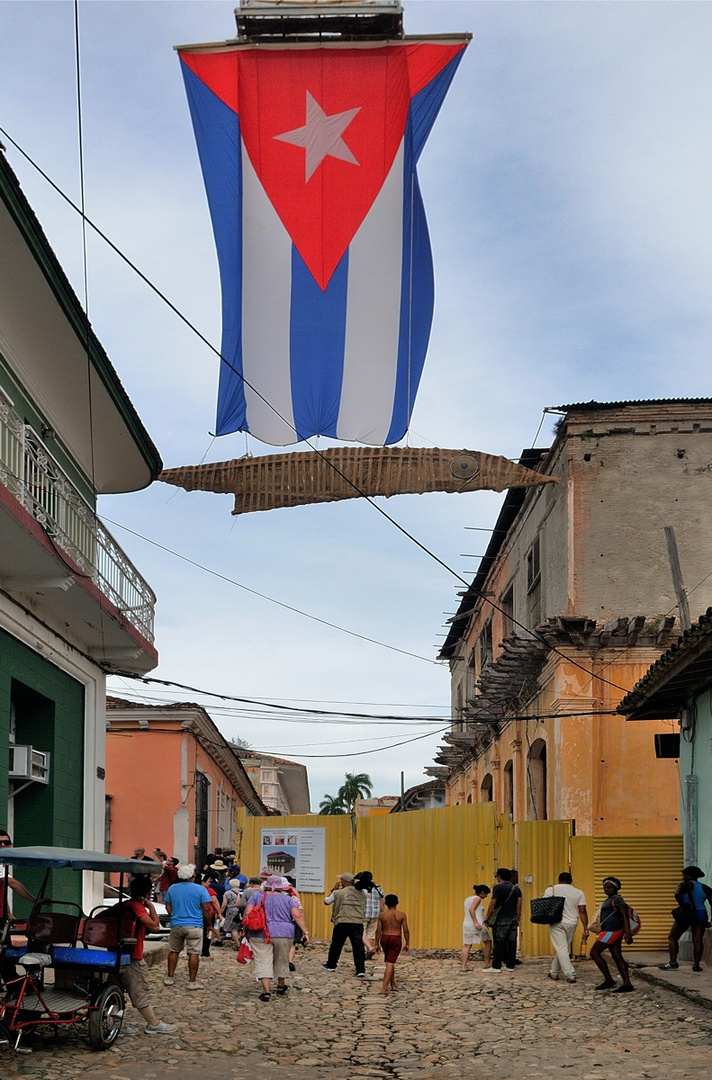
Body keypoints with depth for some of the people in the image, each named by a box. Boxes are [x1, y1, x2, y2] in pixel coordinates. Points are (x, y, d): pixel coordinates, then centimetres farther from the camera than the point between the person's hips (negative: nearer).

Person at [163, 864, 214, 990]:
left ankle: (170, 977, 21)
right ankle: (192, 981, -1)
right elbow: (207, 909, -8)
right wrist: (208, 924, 5)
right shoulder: (201, 890, -7)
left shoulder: (172, 889, 3)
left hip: (176, 925, 3)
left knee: (174, 951, 17)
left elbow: (168, 907, 10)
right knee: (193, 953, 0)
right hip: (194, 926, -3)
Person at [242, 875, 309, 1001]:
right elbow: (297, 916, -2)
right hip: (284, 934, 1)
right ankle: (281, 986, 35)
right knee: (281, 961, 18)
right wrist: (305, 932, -3)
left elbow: (247, 913, -2)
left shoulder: (256, 896, 8)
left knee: (263, 962, -3)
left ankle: (266, 991, -13)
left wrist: (245, 929, 7)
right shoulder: (288, 899, 8)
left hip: (260, 934, -1)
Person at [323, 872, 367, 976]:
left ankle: (331, 965, 29)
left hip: (342, 923, -2)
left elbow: (326, 901, 15)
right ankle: (361, 970, -7)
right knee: (358, 946, 0)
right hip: (358, 923, 2)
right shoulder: (361, 893, 8)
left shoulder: (338, 893, -2)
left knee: (336, 945, 15)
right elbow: (364, 909, 15)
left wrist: (333, 890, 24)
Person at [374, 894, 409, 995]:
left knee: (390, 962, 21)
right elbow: (406, 930, -4)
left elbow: (378, 931, -1)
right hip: (396, 939, -3)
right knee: (390, 963, -6)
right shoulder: (402, 915, -4)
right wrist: (407, 944, 5)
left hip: (384, 939, 3)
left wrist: (377, 944, 6)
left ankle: (393, 985, 30)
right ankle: (384, 988, -15)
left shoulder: (382, 915, 0)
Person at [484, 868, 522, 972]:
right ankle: (510, 965, 11)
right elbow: (519, 906, 9)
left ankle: (496, 967, -4)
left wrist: (487, 918, -3)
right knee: (511, 942, 8)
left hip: (501, 919, -5)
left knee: (498, 943, -4)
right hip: (513, 919, 6)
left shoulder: (498, 887, -8)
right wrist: (518, 920, 16)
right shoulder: (516, 889, 10)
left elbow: (492, 904, -10)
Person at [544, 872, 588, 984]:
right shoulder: (578, 893, 4)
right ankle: (554, 972, 27)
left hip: (557, 923, -3)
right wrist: (585, 928, -1)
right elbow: (582, 911, -1)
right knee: (562, 948, 17)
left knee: (561, 949, -3)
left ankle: (570, 975, -11)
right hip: (572, 923, 3)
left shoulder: (551, 890, 0)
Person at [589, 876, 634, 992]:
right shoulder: (608, 900, 18)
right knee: (617, 957, 6)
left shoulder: (617, 899, -10)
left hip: (612, 930, -10)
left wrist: (627, 933, -26)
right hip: (611, 931, 10)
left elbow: (625, 916, -18)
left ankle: (608, 980, -3)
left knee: (594, 953, -6)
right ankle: (627, 984, 3)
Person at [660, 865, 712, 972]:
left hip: (686, 914, -4)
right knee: (697, 940, 4)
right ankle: (696, 965, -3)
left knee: (672, 938, 4)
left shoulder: (684, 885, -3)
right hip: (701, 915, 4)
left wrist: (681, 904, -9)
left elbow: (677, 893, -24)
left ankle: (673, 962, -5)